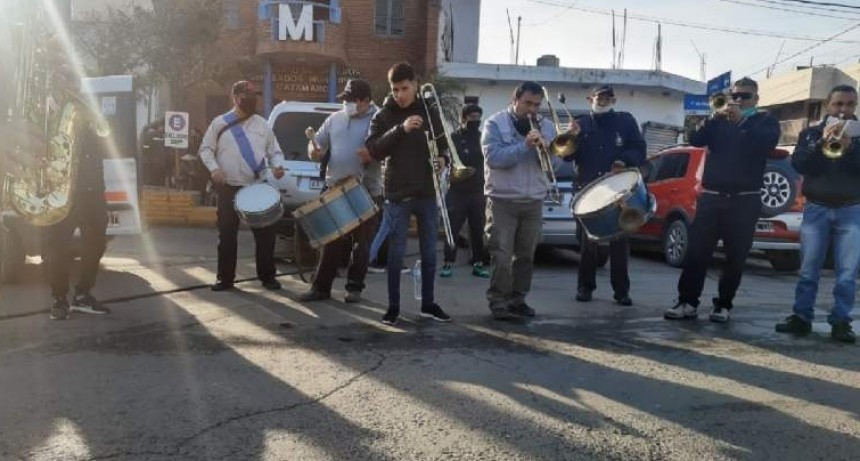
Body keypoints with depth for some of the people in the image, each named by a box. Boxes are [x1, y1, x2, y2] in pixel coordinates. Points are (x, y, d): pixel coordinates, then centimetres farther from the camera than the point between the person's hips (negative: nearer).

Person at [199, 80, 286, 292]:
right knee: (227, 234, 4)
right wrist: (214, 169, -12)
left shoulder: (262, 124, 10)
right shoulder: (219, 123, 5)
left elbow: (274, 151, 12)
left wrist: (277, 165, -10)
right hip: (229, 188, -1)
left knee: (265, 232, 2)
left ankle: (267, 276, 15)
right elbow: (205, 149, 6)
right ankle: (225, 278, 15)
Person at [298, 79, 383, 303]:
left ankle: (354, 287, 15)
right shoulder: (334, 119, 12)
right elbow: (318, 142, 15)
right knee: (331, 242, 6)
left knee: (361, 243, 4)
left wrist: (372, 156, -25)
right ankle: (320, 287, 12)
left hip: (367, 192, -4)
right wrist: (315, 151, -7)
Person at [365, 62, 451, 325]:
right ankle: (393, 307, 13)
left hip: (427, 193, 3)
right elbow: (374, 150, -13)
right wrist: (400, 129, -25)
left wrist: (442, 158, -5)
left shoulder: (429, 111, 7)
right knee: (396, 254, 2)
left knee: (429, 253, 10)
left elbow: (442, 143, 17)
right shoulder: (384, 116, -1)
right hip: (397, 195, -3)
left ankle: (428, 304, 23)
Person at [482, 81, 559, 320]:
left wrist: (545, 148, -16)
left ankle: (517, 299, 21)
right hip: (503, 200, -4)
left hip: (534, 202, 5)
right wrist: (524, 146, -23)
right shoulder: (495, 123, -4)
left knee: (525, 255, 10)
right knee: (502, 256, -7)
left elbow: (555, 162, 4)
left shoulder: (546, 126, 10)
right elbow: (493, 157, -17)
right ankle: (498, 302, 2)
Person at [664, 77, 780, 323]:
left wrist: (741, 120, -17)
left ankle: (723, 305, 10)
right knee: (697, 251, -4)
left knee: (735, 257, 1)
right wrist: (713, 118, -14)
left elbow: (767, 143, -12)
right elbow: (695, 140, 0)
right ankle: (687, 302, -1)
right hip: (711, 197, 2)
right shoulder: (719, 121, 16)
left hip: (744, 201, -1)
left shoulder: (766, 121, 10)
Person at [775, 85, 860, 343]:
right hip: (816, 208, 0)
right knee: (808, 269, 0)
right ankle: (801, 317, 5)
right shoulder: (811, 133, 10)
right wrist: (822, 142, -16)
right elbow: (799, 164, -4)